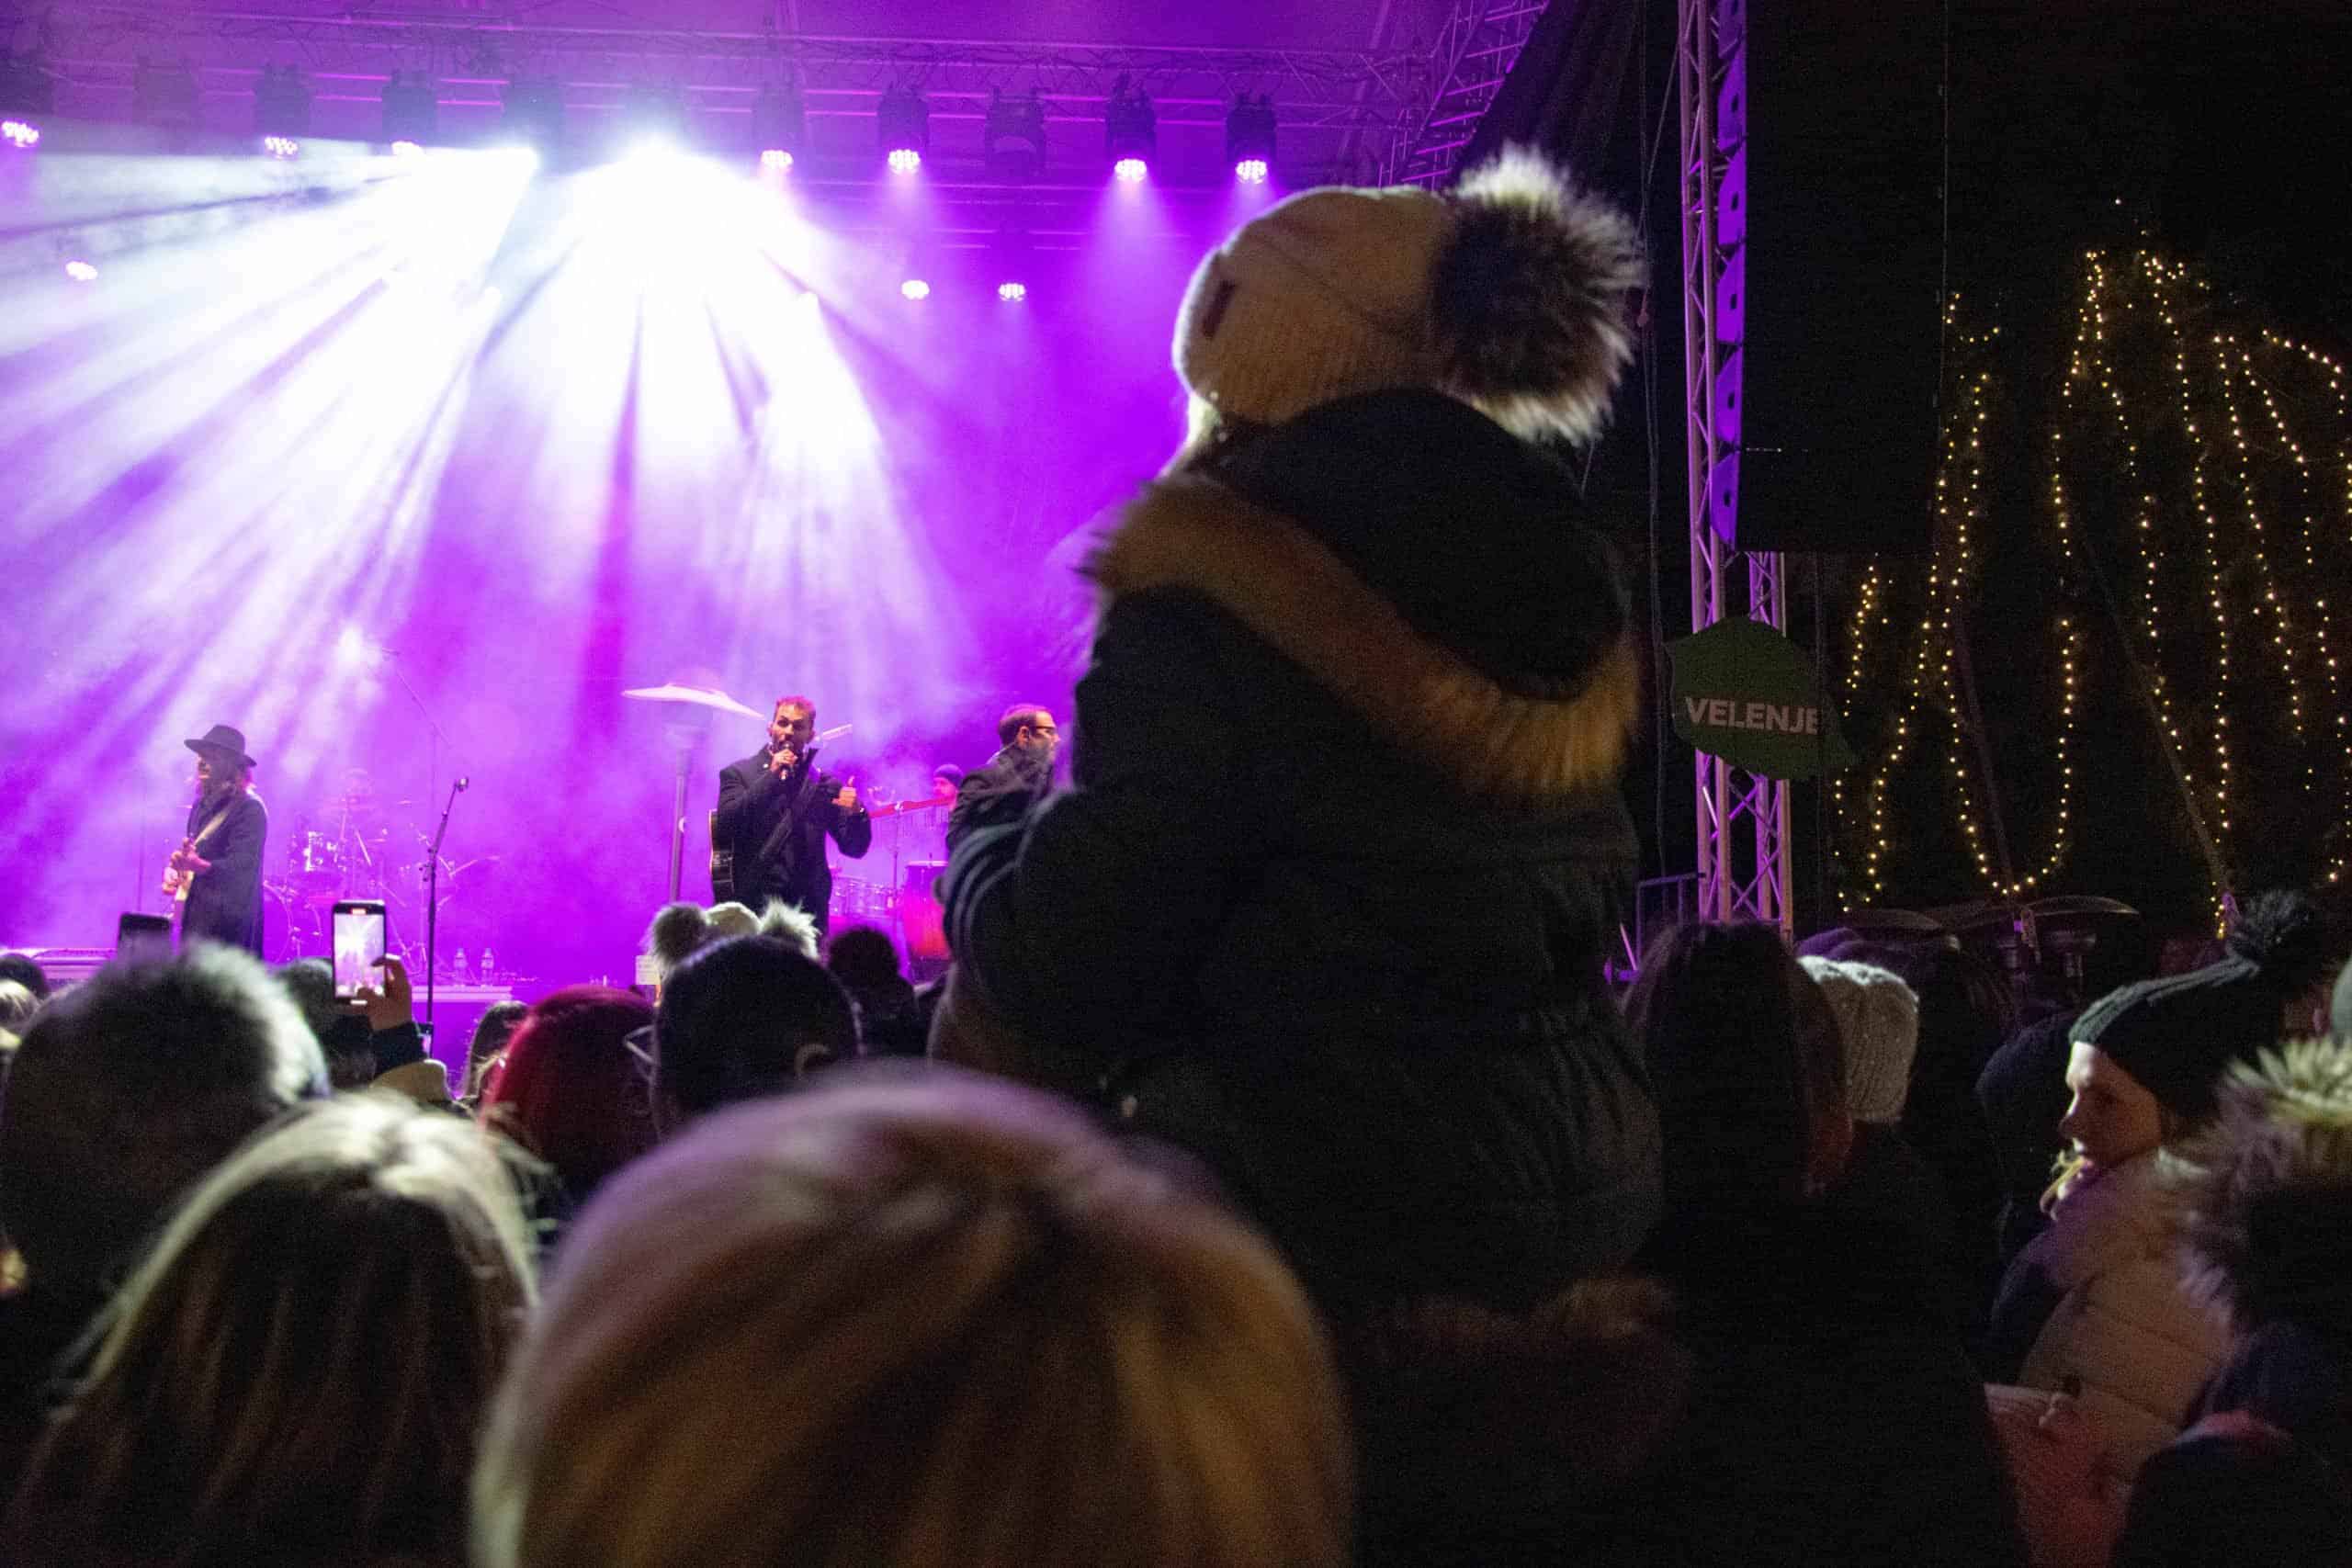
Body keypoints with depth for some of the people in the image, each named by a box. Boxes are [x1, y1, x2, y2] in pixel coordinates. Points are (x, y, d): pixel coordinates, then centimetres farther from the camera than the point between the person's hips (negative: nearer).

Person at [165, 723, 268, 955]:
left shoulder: (250, 809, -10)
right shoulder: (201, 805, 16)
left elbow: (240, 868, -19)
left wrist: (197, 865, -34)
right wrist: (172, 871, 7)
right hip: (195, 918, 8)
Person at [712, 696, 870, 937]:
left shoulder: (823, 784, 12)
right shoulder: (738, 773, 8)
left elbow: (855, 848, 8)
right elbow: (727, 823, -9)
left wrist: (856, 813, -13)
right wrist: (772, 776, -10)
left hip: (808, 907, 2)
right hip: (752, 902, -1)